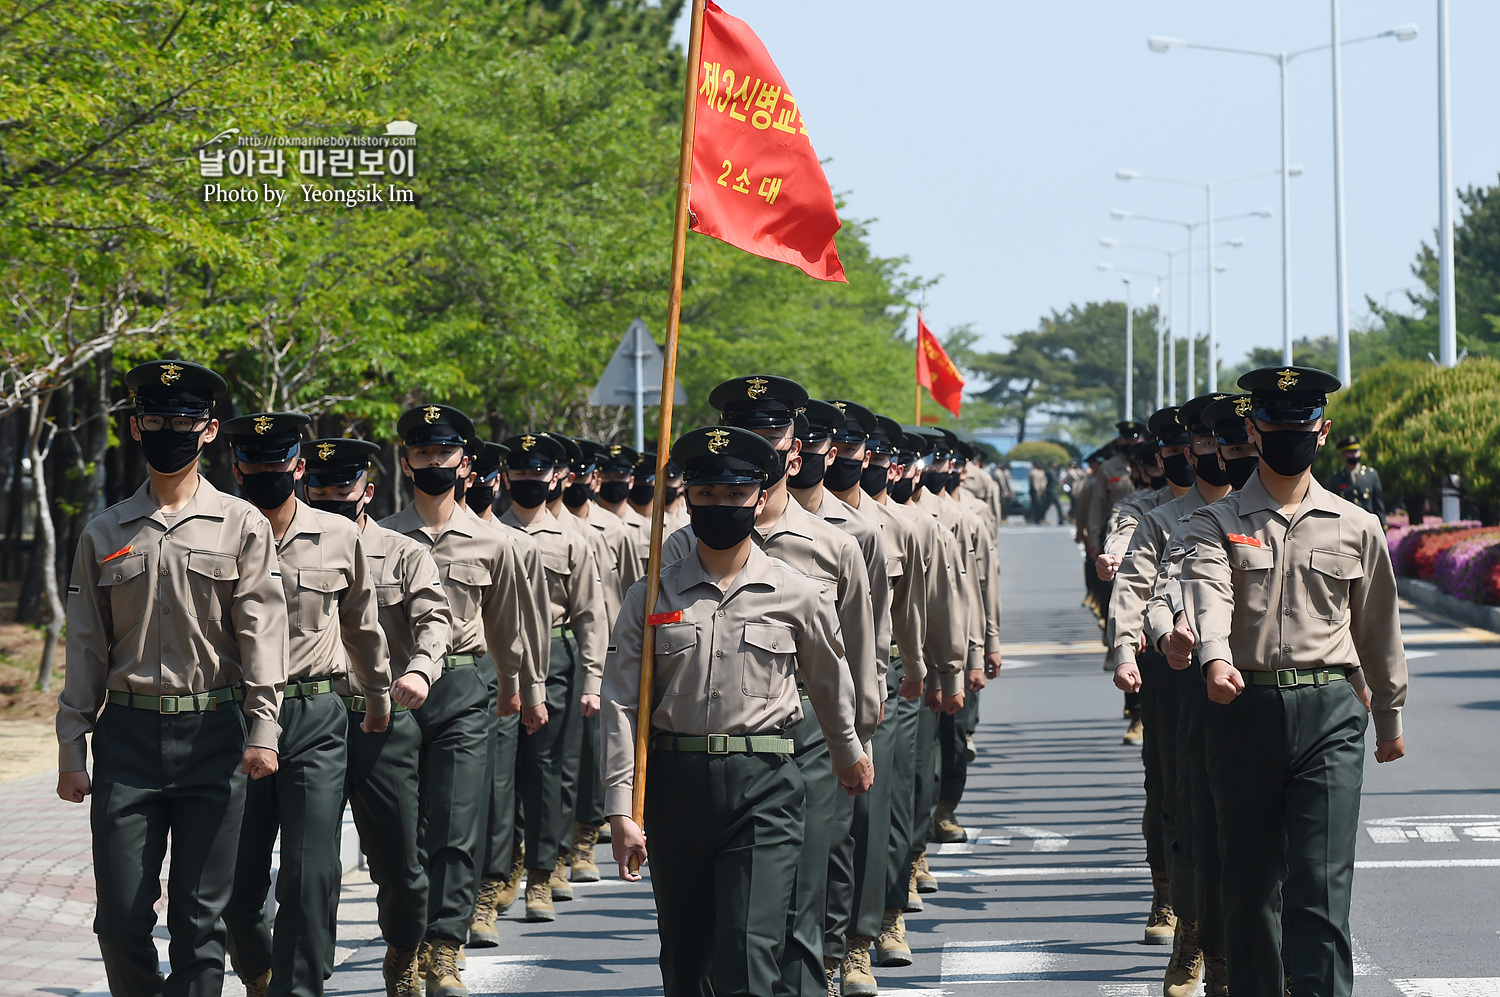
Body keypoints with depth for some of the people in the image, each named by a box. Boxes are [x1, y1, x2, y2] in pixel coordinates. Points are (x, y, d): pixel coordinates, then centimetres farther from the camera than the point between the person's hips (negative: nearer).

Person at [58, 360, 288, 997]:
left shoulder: (242, 526, 4)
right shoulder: (104, 534, 10)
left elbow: (262, 631, -1)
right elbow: (85, 649, 10)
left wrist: (262, 729, -11)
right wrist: (72, 751, 6)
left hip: (211, 733, -2)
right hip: (128, 732, 2)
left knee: (201, 914, 0)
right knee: (120, 918, -3)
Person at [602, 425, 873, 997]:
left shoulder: (798, 597, 3)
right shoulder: (651, 598, 4)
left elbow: (831, 687, 19)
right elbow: (622, 706, 2)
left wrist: (849, 755, 33)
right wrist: (621, 809, -6)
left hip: (764, 786, -2)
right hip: (675, 786, 2)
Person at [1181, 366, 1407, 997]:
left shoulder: (1356, 527, 10)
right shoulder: (1218, 523, 5)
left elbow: (1377, 624, 20)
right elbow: (1207, 589, -16)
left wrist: (1389, 714, 27)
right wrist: (1215, 656, -36)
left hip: (1330, 713, 0)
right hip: (1244, 705, 1)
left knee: (1322, 885, -10)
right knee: (1249, 879, 7)